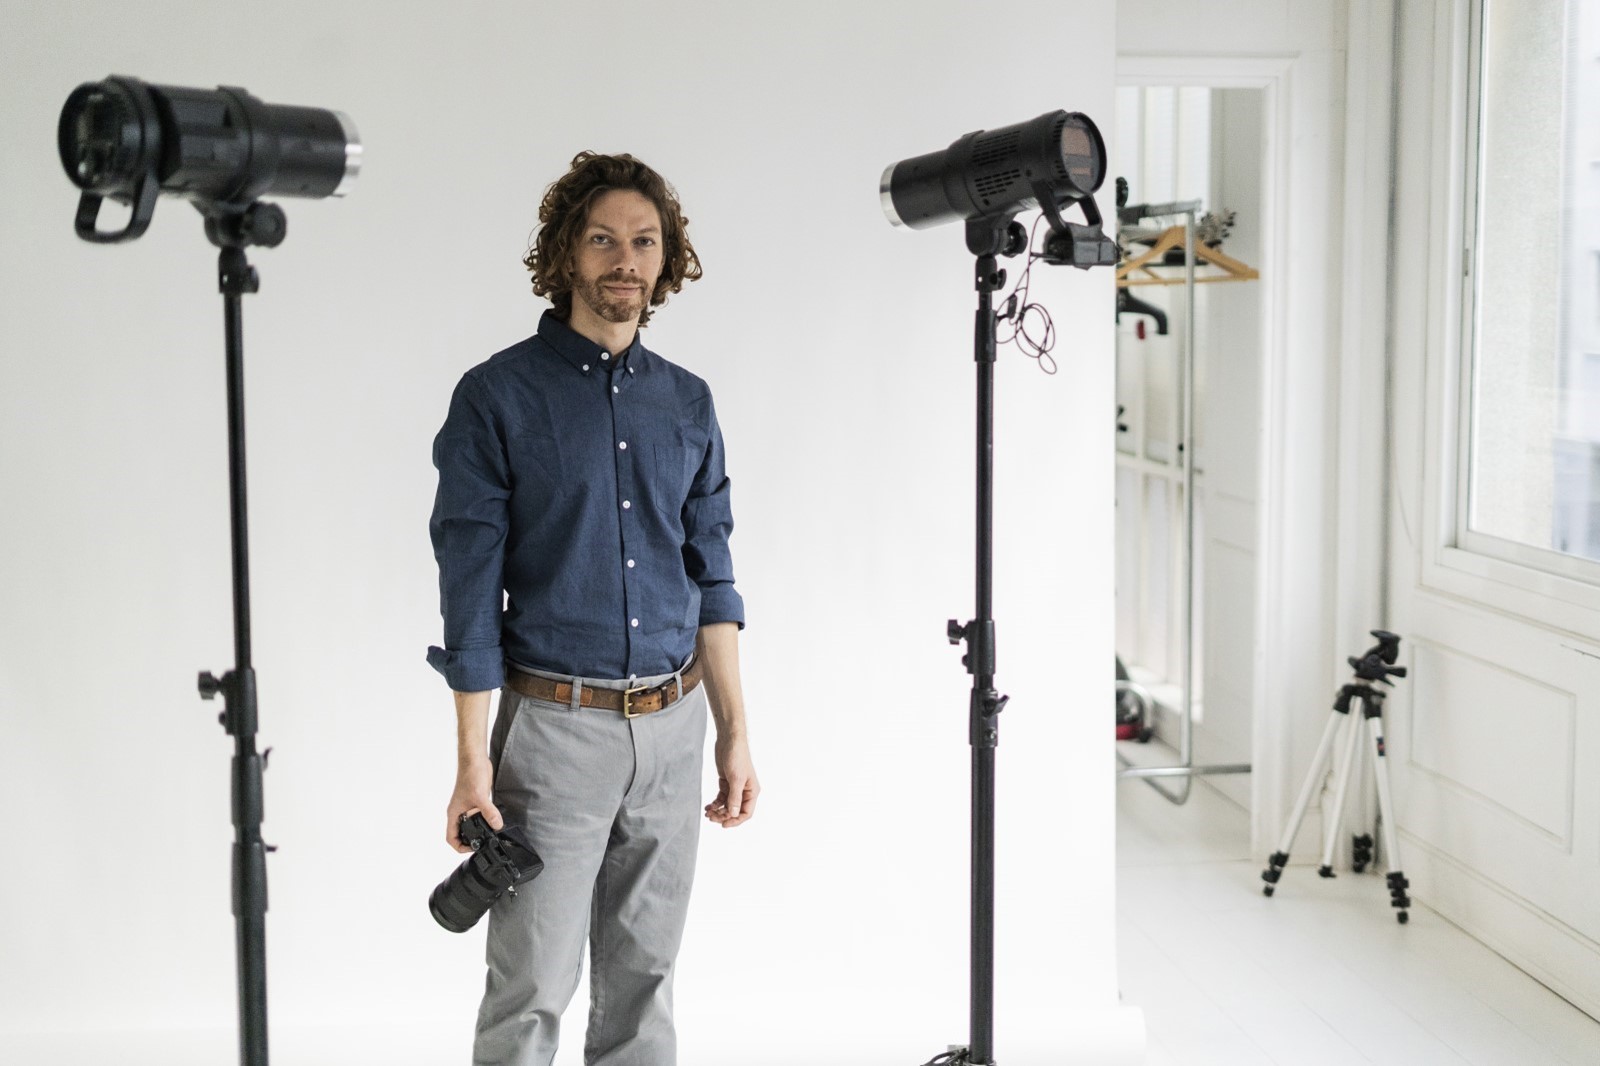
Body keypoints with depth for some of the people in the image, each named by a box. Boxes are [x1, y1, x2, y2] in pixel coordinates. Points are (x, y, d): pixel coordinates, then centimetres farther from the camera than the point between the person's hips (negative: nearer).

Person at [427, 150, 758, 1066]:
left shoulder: (688, 404, 9)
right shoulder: (497, 397, -6)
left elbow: (711, 578, 12)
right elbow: (470, 592, -8)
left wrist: (734, 734, 7)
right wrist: (474, 763, -12)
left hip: (673, 725, 4)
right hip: (556, 723, -4)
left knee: (644, 980, 12)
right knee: (533, 989, 0)